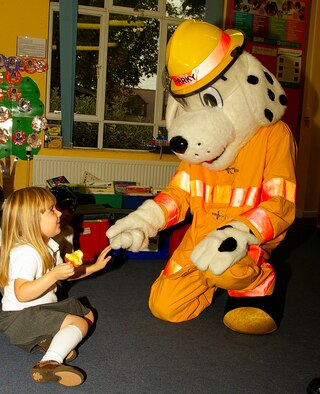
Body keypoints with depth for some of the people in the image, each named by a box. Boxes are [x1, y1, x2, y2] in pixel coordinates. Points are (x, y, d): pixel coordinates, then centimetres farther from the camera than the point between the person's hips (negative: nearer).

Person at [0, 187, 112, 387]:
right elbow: (22, 293, -35)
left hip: (42, 309, 10)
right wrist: (53, 276, -42)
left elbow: (67, 273, 21)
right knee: (79, 323, -22)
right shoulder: (26, 253, -25)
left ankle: (51, 339, -6)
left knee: (88, 314, 17)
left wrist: (94, 266, 15)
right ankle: (49, 363, -38)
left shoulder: (48, 246, 7)